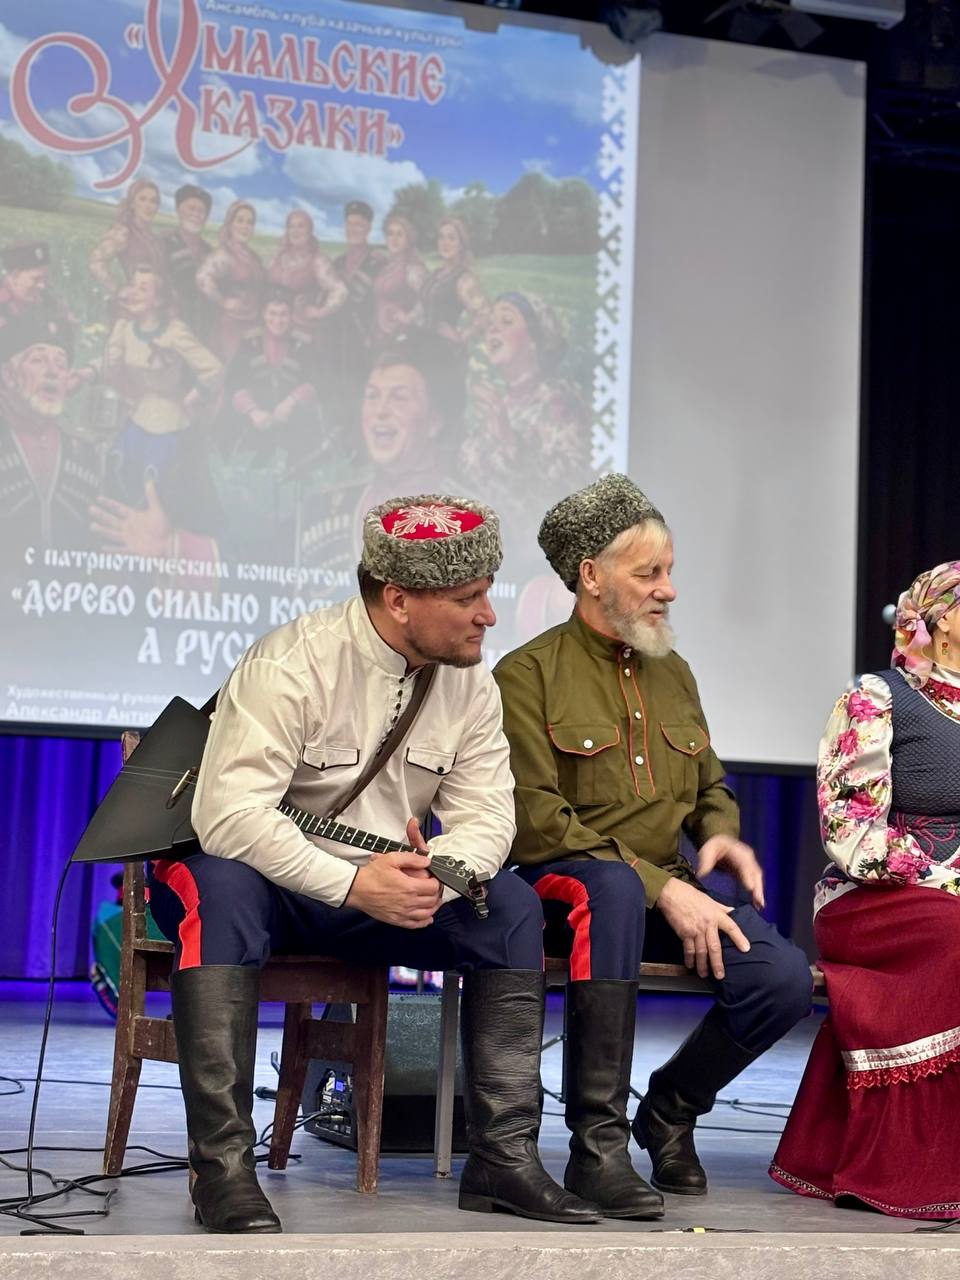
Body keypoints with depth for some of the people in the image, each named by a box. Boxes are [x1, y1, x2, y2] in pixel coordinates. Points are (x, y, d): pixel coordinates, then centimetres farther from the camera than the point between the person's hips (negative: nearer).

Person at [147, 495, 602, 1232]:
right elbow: (227, 813, -30)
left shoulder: (471, 684, -1)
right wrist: (353, 884, -35)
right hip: (266, 877, -6)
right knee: (223, 890, -38)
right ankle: (223, 1166, -37)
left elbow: (487, 814, -6)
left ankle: (505, 1155, -12)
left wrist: (435, 873, -29)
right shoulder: (292, 665, -21)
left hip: (383, 889, 6)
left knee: (513, 905, -12)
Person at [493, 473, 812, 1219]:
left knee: (785, 978, -21)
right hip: (563, 882, -5)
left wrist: (721, 834, 1)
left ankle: (671, 1108, 8)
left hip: (668, 886, 6)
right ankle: (598, 1143, -35)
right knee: (612, 885, -42)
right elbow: (536, 824, -12)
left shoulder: (674, 673, 19)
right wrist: (659, 886, -20)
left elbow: (711, 788, 28)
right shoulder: (529, 675, -3)